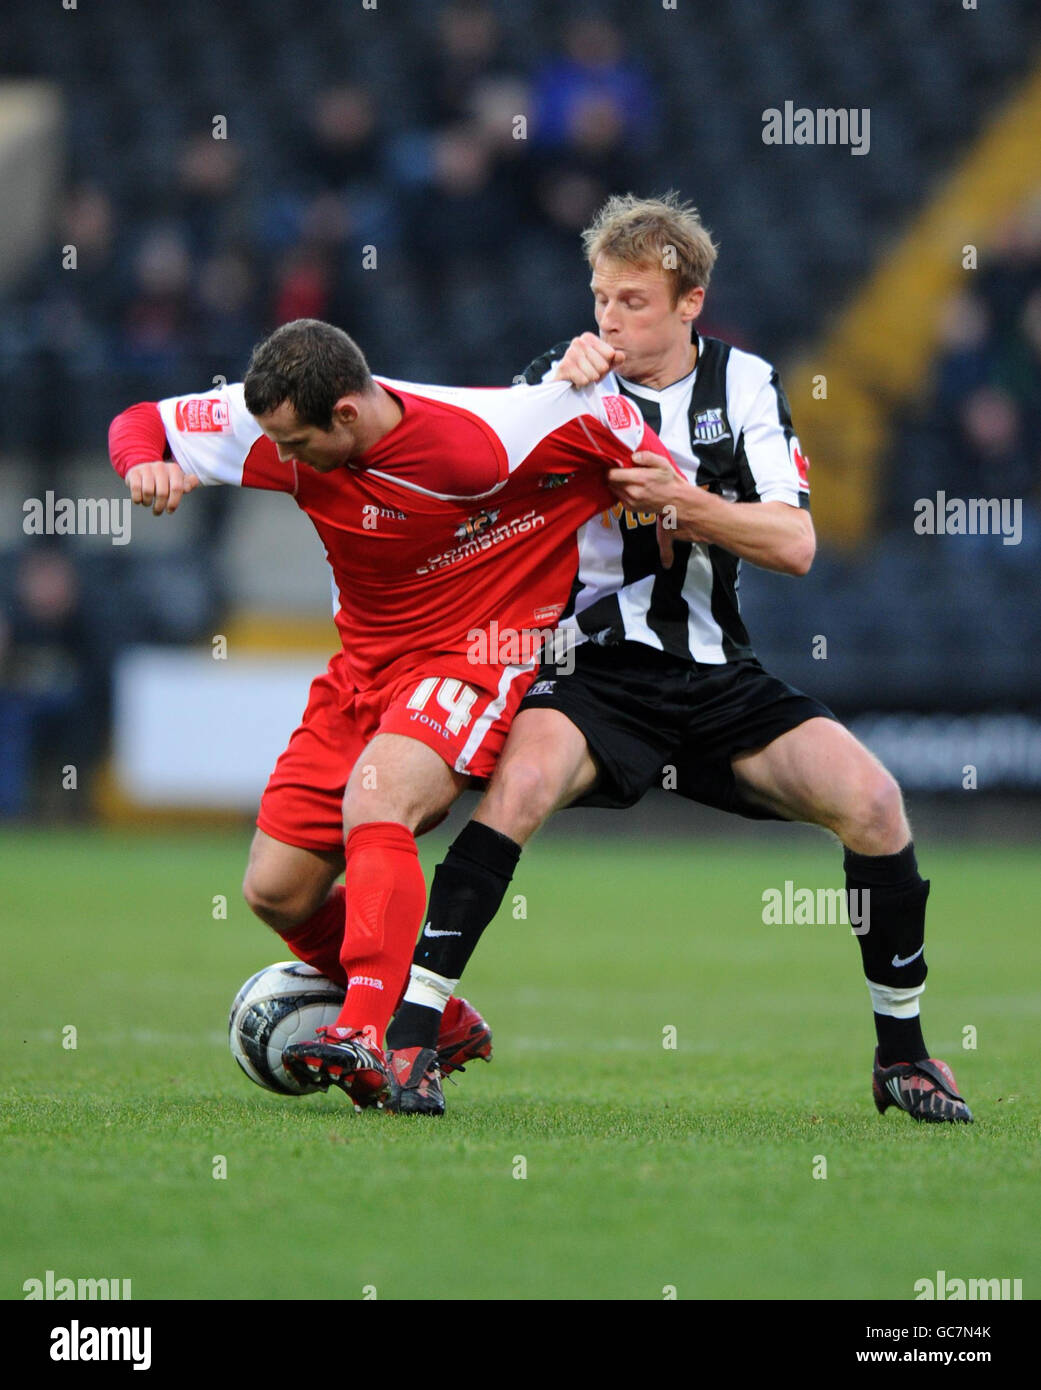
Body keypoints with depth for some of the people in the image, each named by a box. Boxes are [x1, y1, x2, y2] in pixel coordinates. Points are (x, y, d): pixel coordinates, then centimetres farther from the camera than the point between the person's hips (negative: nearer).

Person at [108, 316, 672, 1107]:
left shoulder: (482, 438, -26)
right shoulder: (281, 429, -12)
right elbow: (141, 422, 0)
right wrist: (147, 465, -21)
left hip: (476, 656, -7)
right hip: (365, 664, 7)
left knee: (375, 801, -35)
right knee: (275, 892, 2)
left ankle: (369, 1041, -43)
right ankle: (441, 1026, 22)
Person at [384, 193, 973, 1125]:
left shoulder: (745, 384, 4)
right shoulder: (568, 379, -2)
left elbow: (795, 544, -3)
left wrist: (682, 503, -17)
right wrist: (561, 388, -27)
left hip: (718, 678, 3)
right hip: (594, 672, -3)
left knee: (871, 799, -15)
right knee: (523, 778, -34)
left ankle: (902, 1051, 4)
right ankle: (408, 1033, -29)